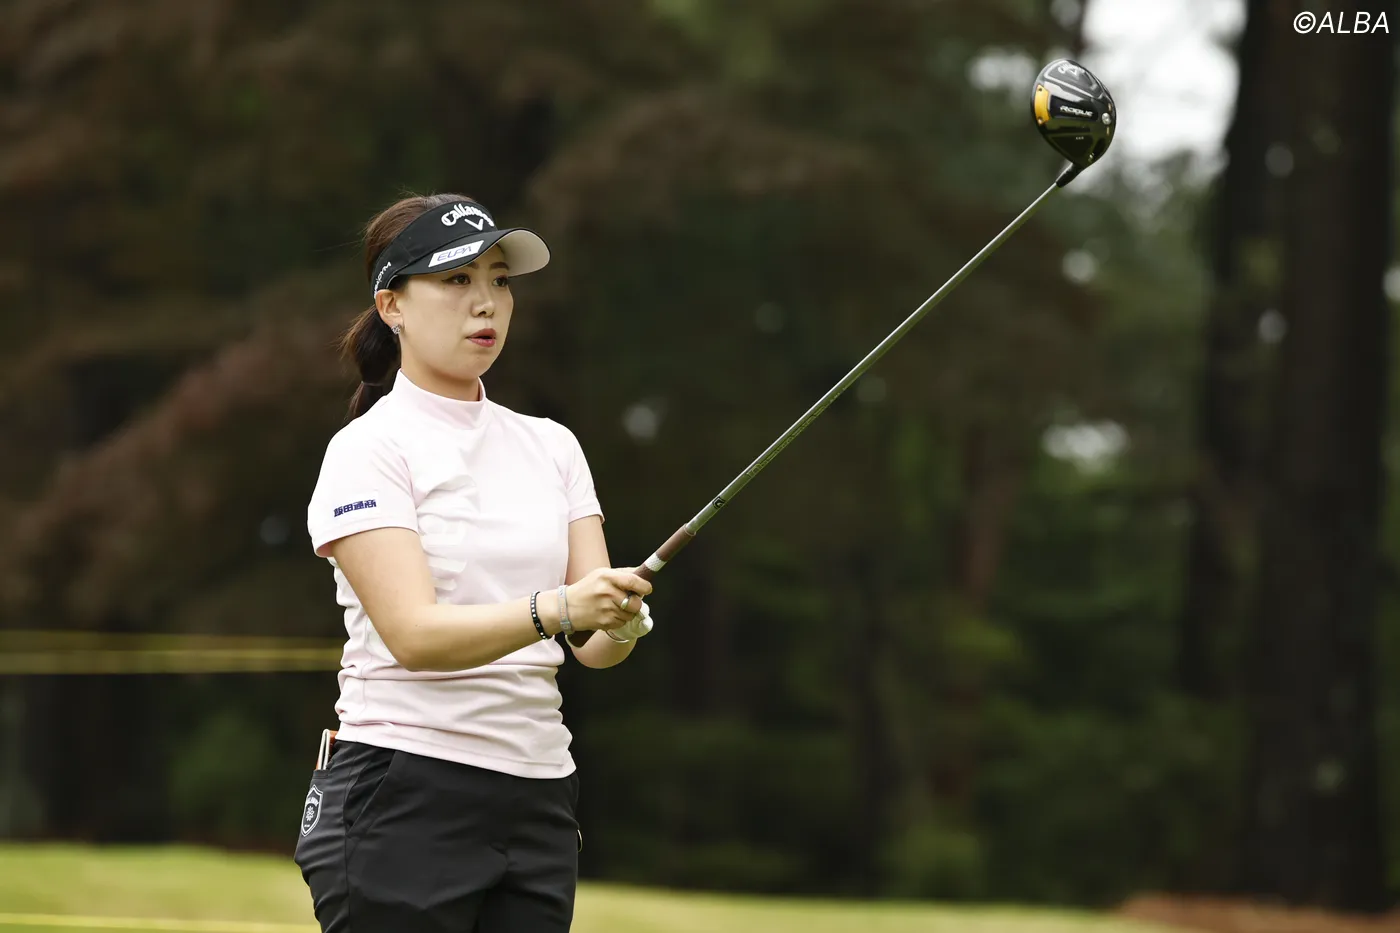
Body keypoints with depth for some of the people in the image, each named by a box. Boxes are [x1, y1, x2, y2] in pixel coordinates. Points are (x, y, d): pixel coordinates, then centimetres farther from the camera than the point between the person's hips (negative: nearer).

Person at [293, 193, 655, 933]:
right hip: (402, 807, -6)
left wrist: (621, 621, -20)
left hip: (536, 807, 6)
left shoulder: (551, 446, 12)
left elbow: (591, 645, 3)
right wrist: (557, 609, -34)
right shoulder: (368, 450, -5)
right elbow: (414, 634, -20)